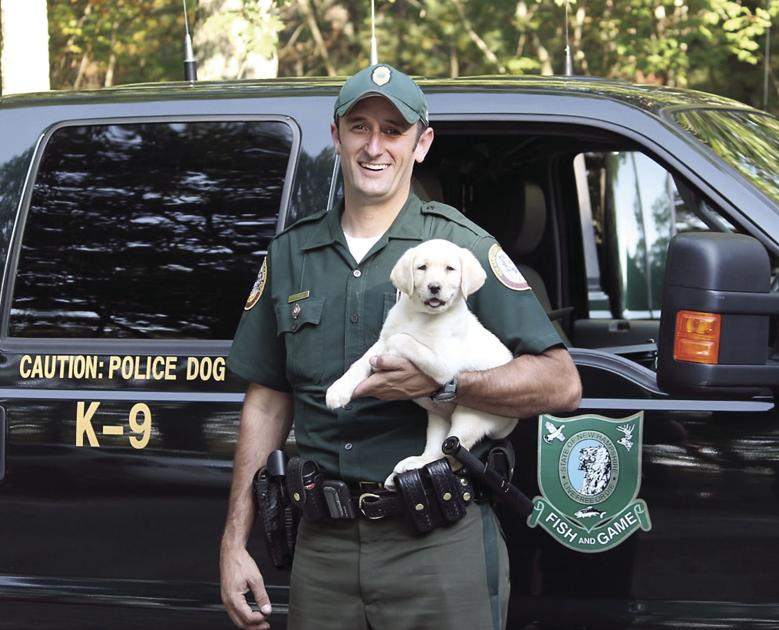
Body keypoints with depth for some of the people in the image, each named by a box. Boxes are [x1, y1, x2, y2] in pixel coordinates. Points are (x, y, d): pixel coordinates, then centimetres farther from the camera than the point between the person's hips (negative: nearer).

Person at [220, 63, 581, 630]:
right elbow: (268, 400, 16)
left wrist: (440, 382, -20)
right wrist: (234, 541, 9)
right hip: (323, 547, 4)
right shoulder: (291, 253, 12)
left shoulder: (463, 246, 0)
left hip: (441, 545, -4)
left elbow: (561, 384, -7)